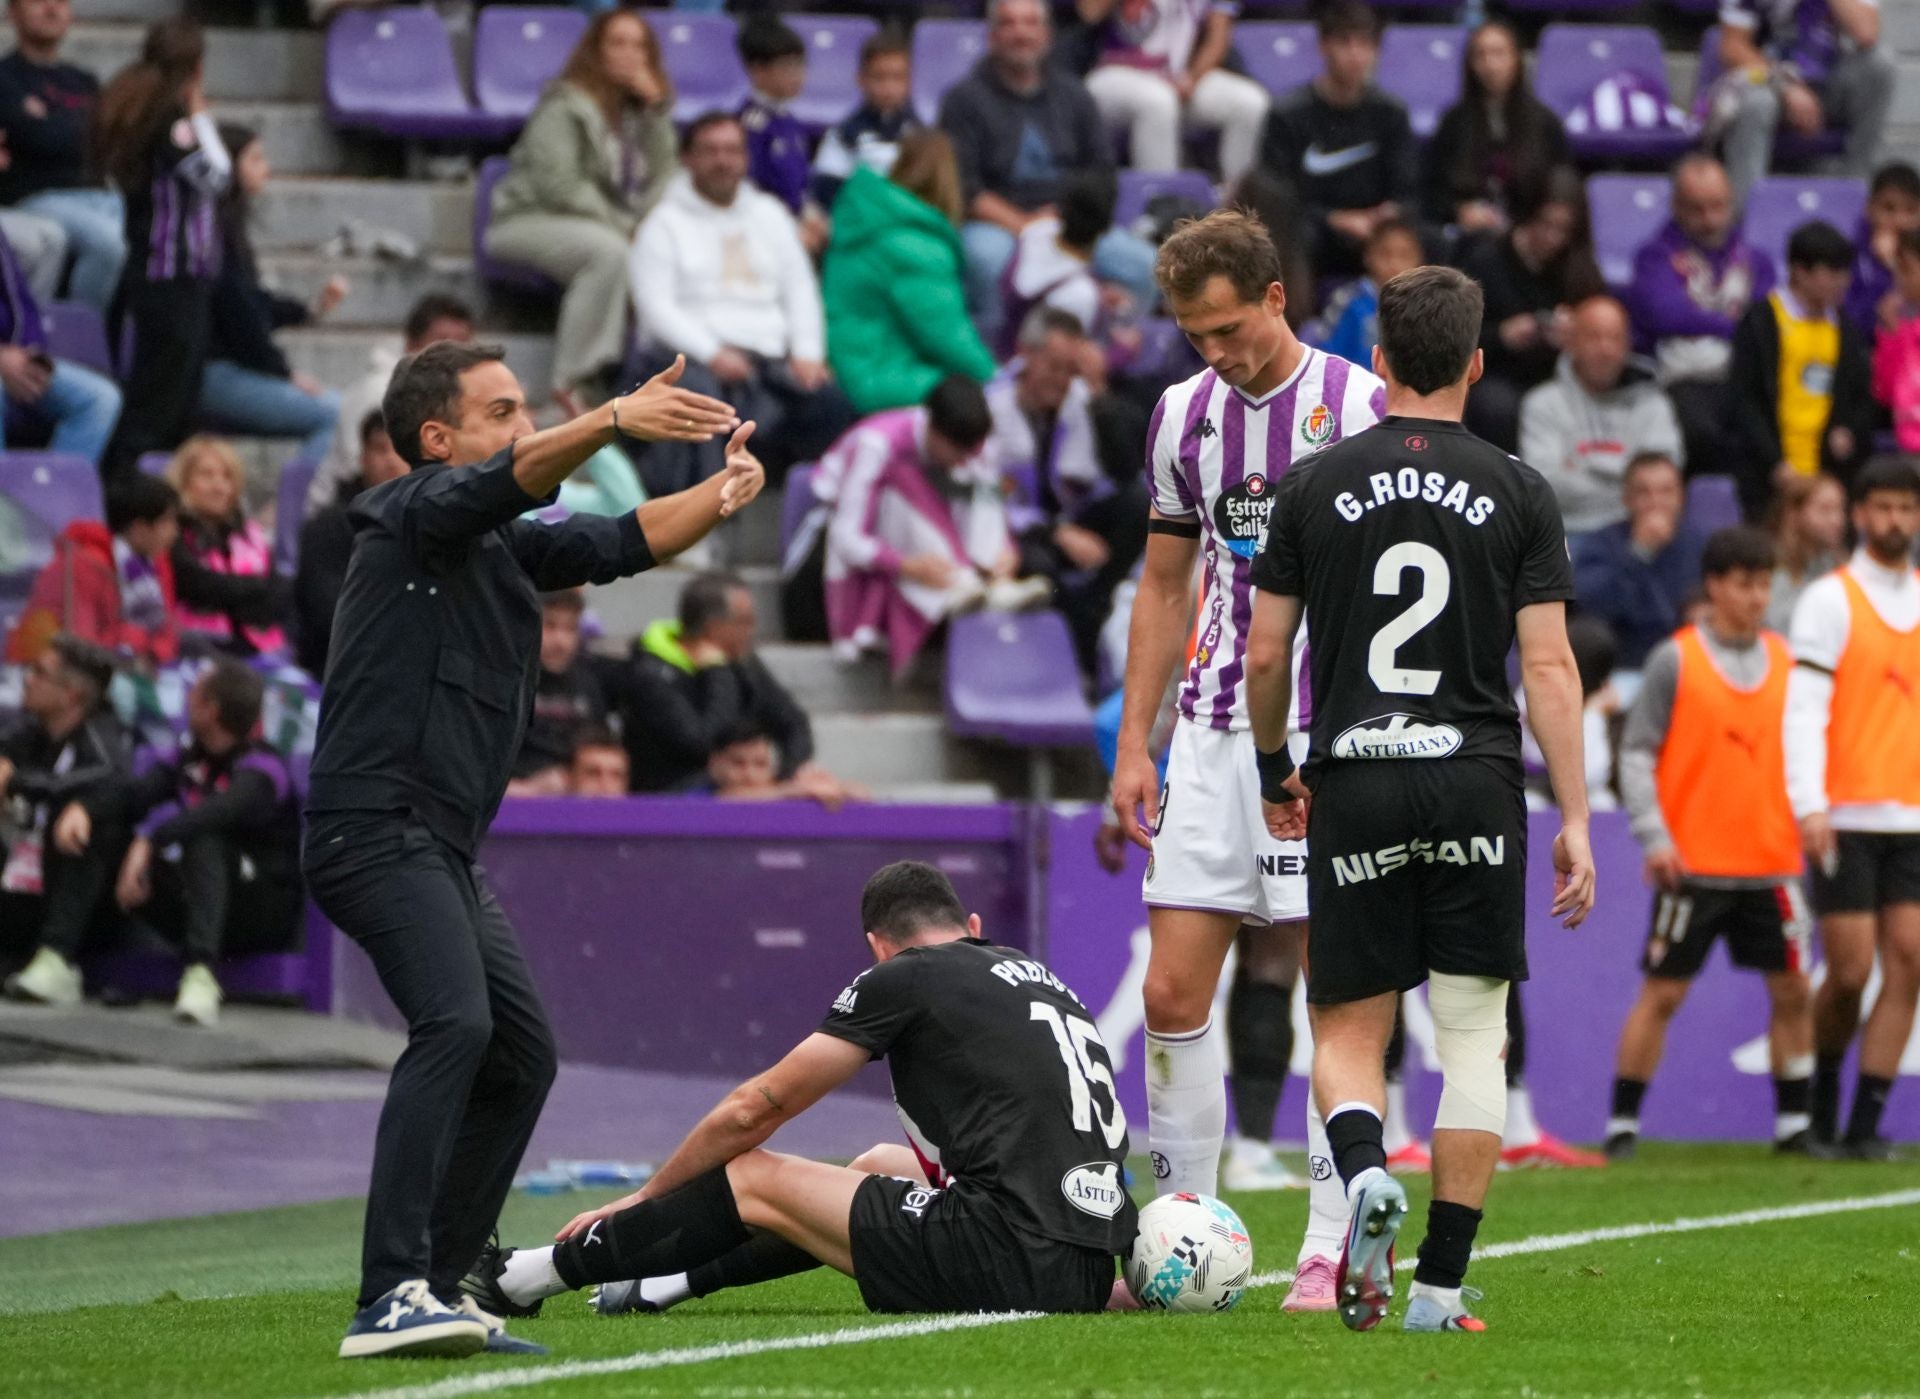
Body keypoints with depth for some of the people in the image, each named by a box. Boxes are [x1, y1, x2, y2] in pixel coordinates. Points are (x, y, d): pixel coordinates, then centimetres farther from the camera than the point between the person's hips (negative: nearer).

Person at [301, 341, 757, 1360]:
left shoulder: (504, 546, 21)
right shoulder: (416, 514, -5)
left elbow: (626, 544, 18)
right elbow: (507, 479, -24)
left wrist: (723, 493, -1)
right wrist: (614, 420, -40)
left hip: (441, 853, 10)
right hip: (377, 827, -10)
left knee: (522, 1058, 14)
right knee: (456, 1022, -27)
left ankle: (431, 1294, 18)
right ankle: (390, 1301, -35)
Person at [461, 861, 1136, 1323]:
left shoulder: (901, 977, 2)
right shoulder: (1044, 979, 22)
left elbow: (756, 1108, 10)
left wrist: (642, 1199, 23)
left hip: (1019, 1261, -8)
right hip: (1092, 1267, 8)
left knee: (752, 1181, 8)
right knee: (880, 1166, 32)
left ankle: (527, 1277, 21)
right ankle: (665, 1285, 41)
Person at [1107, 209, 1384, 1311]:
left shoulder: (1360, 406, -6)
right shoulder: (1184, 415, 10)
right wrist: (1135, 743, 13)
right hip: (1214, 735, 5)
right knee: (1174, 989, 0)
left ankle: (1334, 1255, -1)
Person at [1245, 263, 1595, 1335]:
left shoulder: (1316, 486, 4)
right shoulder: (1519, 493, 1)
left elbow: (1264, 654, 7)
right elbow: (1550, 667, -3)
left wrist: (1275, 771, 24)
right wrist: (1576, 823, -2)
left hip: (1355, 785, 1)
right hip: (1476, 782, 0)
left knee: (1348, 1031, 9)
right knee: (1475, 1036, 8)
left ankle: (1365, 1169, -24)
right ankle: (1441, 1285, 2)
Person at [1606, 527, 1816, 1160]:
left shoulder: (1784, 658, 9)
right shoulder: (1675, 661, -4)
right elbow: (1636, 751, -4)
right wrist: (1653, 835, -14)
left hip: (1770, 863, 4)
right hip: (1692, 864, -4)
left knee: (1792, 990, 3)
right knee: (1662, 992, -2)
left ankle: (1794, 1122, 13)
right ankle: (1622, 1124, 5)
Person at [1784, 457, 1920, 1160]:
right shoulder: (1830, 601, -2)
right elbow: (1804, 707, -9)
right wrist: (1810, 805, -19)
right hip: (1847, 819, -4)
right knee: (1850, 969, -5)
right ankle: (1823, 1095, 20)